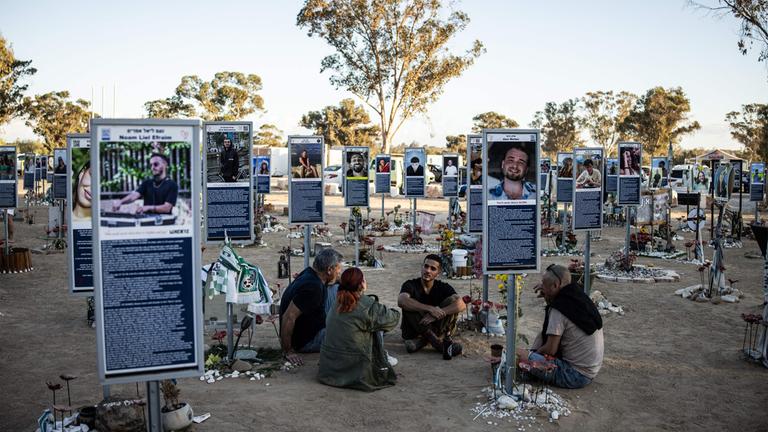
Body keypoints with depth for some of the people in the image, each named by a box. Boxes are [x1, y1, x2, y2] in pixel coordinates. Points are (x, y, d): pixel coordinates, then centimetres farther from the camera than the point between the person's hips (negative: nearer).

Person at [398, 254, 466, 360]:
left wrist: (437, 314, -34)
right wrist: (430, 309, -41)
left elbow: (461, 305, -22)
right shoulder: (411, 285, -11)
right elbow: (401, 301, -34)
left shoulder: (443, 287, -5)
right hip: (414, 331, -2)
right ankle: (439, 344, -23)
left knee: (453, 300, -16)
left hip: (435, 329, 2)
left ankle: (445, 338, -15)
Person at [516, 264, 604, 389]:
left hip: (576, 376, -10)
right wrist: (547, 296, 10)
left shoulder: (558, 309, -20)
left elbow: (550, 350, -19)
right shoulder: (579, 296, 5)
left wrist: (531, 353, 1)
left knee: (520, 356, -22)